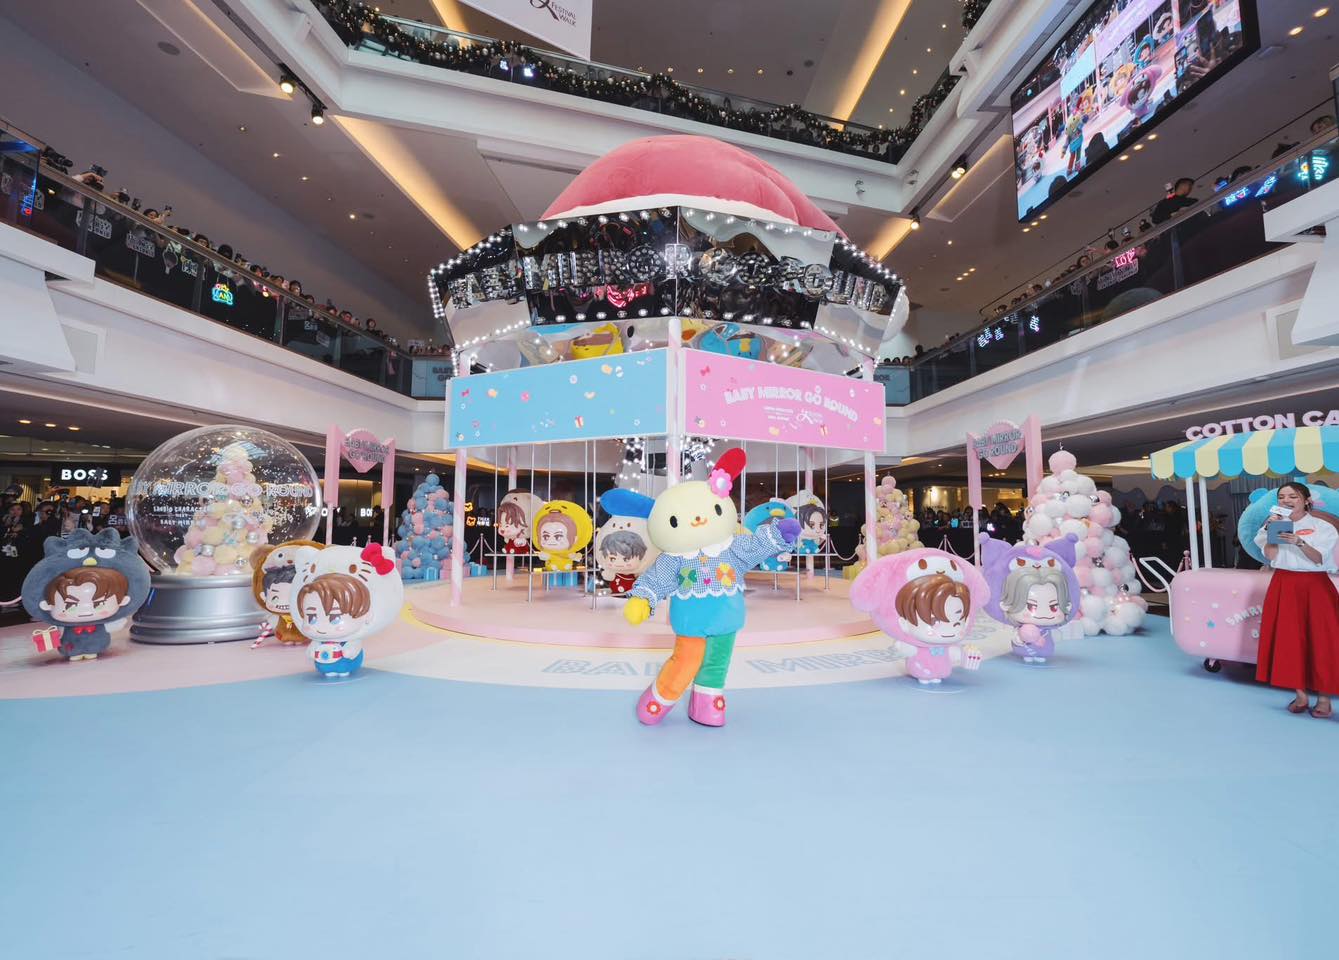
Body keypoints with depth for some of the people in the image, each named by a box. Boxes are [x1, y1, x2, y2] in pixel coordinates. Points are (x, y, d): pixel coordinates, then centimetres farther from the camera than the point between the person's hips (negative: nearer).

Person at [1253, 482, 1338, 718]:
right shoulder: (1274, 523, 6)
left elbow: (1318, 558, -10)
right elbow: (1270, 556, -5)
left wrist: (1299, 542, -24)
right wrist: (1272, 530, -13)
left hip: (1314, 587, -2)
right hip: (1284, 587, 2)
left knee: (1319, 640, 0)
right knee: (1289, 640, 3)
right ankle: (1300, 695, 13)